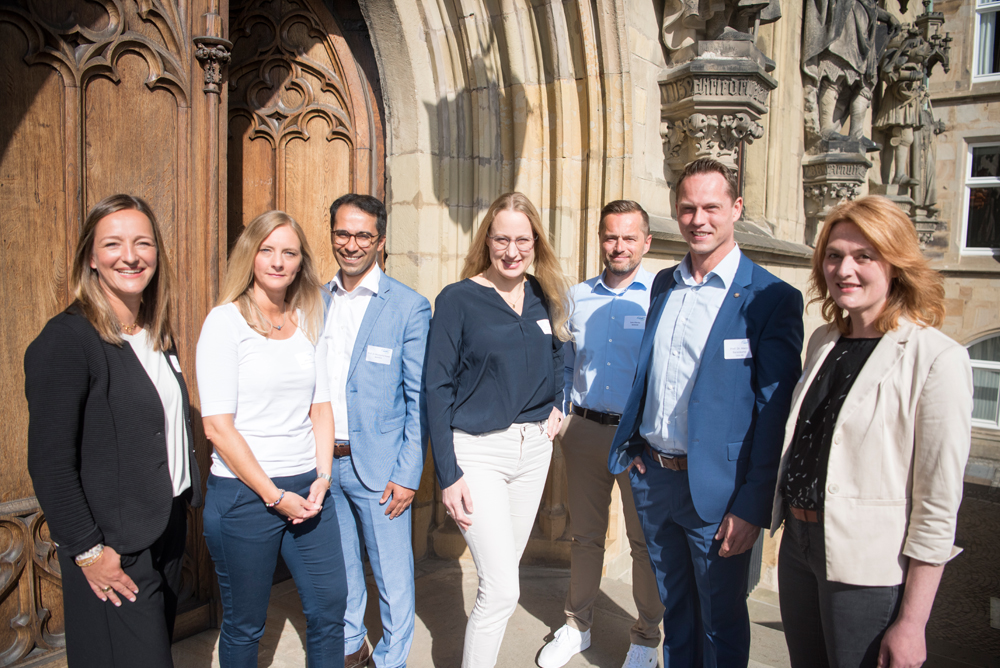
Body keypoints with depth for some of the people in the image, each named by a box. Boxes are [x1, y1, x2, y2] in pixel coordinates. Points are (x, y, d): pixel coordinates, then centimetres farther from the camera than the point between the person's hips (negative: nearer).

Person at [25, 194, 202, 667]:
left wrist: (192, 495, 11)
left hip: (168, 532, 7)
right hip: (113, 555, -7)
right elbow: (49, 463, -19)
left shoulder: (158, 335, 7)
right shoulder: (66, 339, -18)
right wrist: (87, 552, -16)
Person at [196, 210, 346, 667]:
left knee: (329, 607, 11)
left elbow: (321, 407, 10)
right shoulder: (226, 321, -8)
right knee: (243, 624, 11)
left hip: (308, 488, 5)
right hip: (243, 494, -4)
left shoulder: (308, 320, 8)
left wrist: (322, 478, -3)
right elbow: (217, 425, -12)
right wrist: (273, 495, -12)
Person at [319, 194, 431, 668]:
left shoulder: (409, 307, -8)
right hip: (321, 462, 4)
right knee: (339, 567, 20)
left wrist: (408, 474, -12)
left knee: (393, 577, 7)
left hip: (378, 467, -4)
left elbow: (420, 399, -8)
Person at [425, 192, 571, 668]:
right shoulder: (458, 299, -10)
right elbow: (437, 387, -10)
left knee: (503, 571, 17)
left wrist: (556, 403, 7)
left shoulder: (545, 297, 5)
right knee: (502, 588, -8)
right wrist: (447, 475, -14)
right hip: (478, 451, -5)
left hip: (534, 448, 5)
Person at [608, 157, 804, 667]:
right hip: (651, 475, 5)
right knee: (675, 607, 24)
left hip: (714, 490, -5)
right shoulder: (663, 284, 7)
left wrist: (753, 507, -16)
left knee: (721, 621, 14)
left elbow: (774, 412, -14)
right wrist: (632, 447, 8)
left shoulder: (771, 299, -13)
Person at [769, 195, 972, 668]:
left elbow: (938, 505, -15)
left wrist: (911, 623, -13)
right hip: (798, 544, 6)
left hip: (869, 568, -6)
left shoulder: (937, 359, -15)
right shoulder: (824, 341, 6)